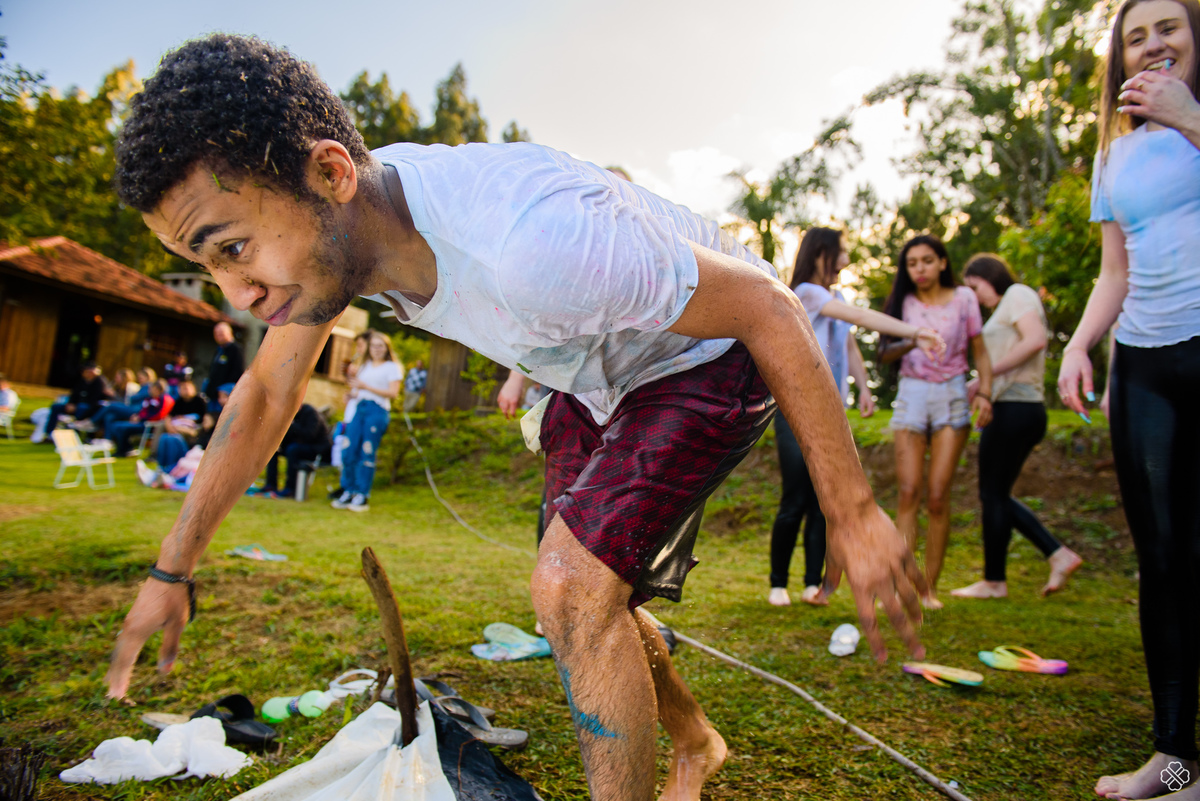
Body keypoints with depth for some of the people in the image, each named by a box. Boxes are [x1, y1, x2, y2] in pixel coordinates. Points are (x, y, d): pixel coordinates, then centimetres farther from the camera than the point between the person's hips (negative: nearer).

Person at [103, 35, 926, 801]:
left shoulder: (531, 243, -41)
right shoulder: (334, 221, -15)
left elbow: (768, 304, -30)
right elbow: (265, 396, -1)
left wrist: (853, 513, -23)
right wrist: (172, 569, 4)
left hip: (708, 356, -7)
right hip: (601, 375, 8)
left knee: (572, 589, -21)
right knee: (585, 596, 11)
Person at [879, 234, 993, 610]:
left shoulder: (963, 298, 6)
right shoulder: (902, 303, 8)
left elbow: (980, 352, 8)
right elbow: (884, 354, 2)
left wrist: (985, 393, -5)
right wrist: (910, 343, -17)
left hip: (951, 396, -1)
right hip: (912, 395, 1)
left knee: (938, 496, -5)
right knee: (909, 492, -9)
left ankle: (930, 587, 5)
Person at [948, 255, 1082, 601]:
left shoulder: (1018, 294, -3)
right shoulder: (1007, 309, 24)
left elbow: (1036, 339, -20)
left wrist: (986, 375, -18)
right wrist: (979, 385, 8)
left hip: (1014, 408, -10)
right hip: (1021, 409, 10)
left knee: (993, 495, -2)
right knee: (996, 495, 13)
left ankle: (994, 581, 7)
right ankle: (1058, 554, 11)